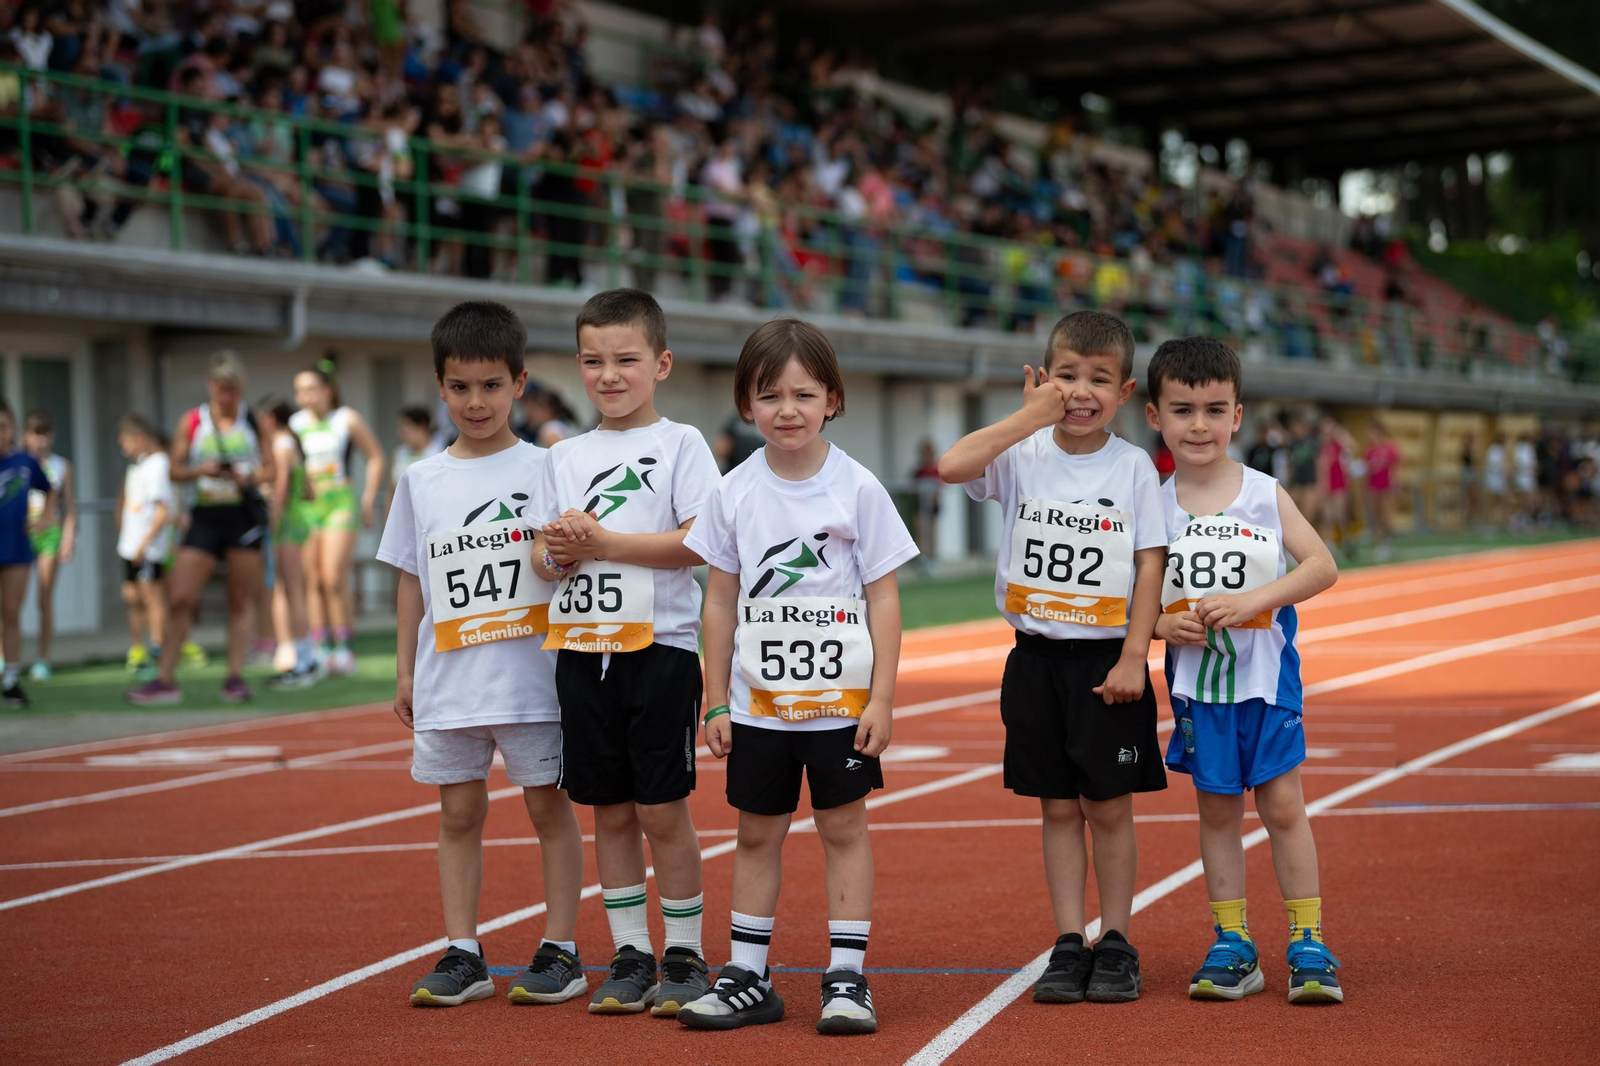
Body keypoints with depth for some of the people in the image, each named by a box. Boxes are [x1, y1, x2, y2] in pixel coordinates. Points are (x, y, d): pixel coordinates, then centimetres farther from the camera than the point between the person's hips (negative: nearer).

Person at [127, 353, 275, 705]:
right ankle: (165, 679, -1)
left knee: (242, 600, 1)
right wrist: (201, 470, -14)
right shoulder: (192, 422, 4)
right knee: (179, 598, -5)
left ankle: (235, 676, 7)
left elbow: (271, 470, 6)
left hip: (245, 514, 0)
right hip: (206, 516, 1)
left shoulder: (254, 421, 4)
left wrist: (249, 478, -14)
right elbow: (175, 469, 5)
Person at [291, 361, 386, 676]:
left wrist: (369, 500, 4)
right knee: (312, 581, 0)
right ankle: (321, 649, 4)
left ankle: (343, 647, -3)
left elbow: (376, 458, 8)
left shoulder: (348, 420, 1)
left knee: (334, 579, -12)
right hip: (305, 506, 3)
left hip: (340, 504, -3)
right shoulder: (295, 424, 6)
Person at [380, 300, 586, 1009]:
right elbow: (412, 580, 12)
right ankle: (462, 954, 15)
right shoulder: (422, 480, 9)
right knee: (459, 812, 7)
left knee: (549, 804, 3)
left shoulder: (544, 469, 0)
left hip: (533, 675, -3)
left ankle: (560, 950, 11)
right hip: (450, 678, 3)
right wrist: (405, 672, 10)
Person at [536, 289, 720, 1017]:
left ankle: (685, 957, 10)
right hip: (582, 650, 5)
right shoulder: (566, 457, 13)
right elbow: (543, 552, 13)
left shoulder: (680, 445, -2)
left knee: (662, 811, -2)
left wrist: (604, 542, -16)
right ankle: (630, 956, 18)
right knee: (609, 812, 9)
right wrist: (559, 551, -10)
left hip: (660, 648, -5)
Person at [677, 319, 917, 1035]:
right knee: (757, 834, 9)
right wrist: (716, 701, 4)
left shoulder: (857, 489, -5)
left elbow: (883, 598, -4)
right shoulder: (735, 492, 0)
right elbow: (721, 600, 6)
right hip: (758, 702, 2)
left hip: (841, 700, -2)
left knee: (843, 827, 3)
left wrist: (881, 700, -8)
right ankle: (748, 977, 17)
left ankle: (847, 977, 10)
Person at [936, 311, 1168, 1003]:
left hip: (1108, 660, -1)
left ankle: (1116, 945, 14)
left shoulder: (1133, 467, -1)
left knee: (1109, 808, 3)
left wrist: (1133, 658, -10)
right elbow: (951, 467, -20)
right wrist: (1031, 417, -17)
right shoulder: (1023, 456, -1)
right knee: (1058, 808, 8)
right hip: (1037, 657, 1)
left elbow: (1150, 566, -3)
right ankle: (1069, 945, 14)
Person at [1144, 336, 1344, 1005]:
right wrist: (1161, 623, -14)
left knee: (1282, 804, -2)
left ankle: (1308, 944, 7)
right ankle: (1231, 945, 17)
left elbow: (1322, 566, -7)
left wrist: (1252, 600, -18)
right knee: (1217, 810, 8)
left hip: (1265, 675, -1)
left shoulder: (1265, 494, -3)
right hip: (1196, 680, 2)